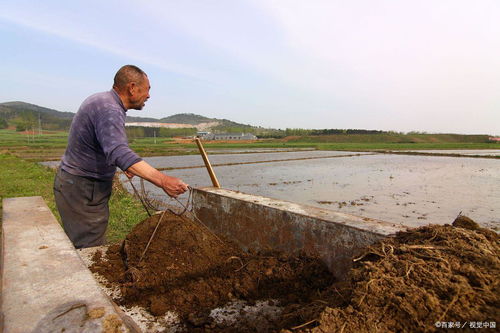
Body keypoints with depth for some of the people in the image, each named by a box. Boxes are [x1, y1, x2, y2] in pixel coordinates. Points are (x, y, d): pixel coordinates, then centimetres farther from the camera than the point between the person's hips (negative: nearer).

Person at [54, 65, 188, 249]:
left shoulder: (100, 100, 11)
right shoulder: (109, 110, -23)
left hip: (77, 183, 10)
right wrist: (163, 180, -46)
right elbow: (119, 152, -38)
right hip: (82, 190, -10)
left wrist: (125, 164, 20)